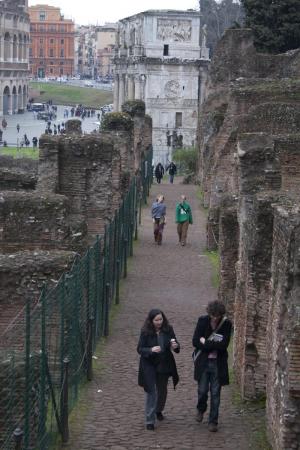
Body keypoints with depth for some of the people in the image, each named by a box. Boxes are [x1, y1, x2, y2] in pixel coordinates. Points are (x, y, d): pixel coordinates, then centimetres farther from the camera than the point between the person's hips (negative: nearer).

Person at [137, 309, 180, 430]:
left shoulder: (168, 330, -6)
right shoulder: (145, 332, -13)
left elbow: (176, 344, 1)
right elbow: (140, 349, -11)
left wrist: (175, 346, -23)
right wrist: (151, 350, -30)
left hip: (164, 365, 3)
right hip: (149, 365, -3)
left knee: (162, 390, 19)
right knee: (151, 391, -5)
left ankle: (158, 410, 46)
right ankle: (149, 420, 2)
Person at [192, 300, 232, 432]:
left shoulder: (226, 324, -6)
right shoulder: (202, 321, -4)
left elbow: (224, 345, -15)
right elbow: (195, 341, -9)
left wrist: (206, 343, -13)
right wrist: (214, 345, -14)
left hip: (218, 363, 0)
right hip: (203, 362, 0)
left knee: (215, 393, 3)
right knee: (202, 390, 4)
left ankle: (213, 421, 13)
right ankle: (201, 409, 36)